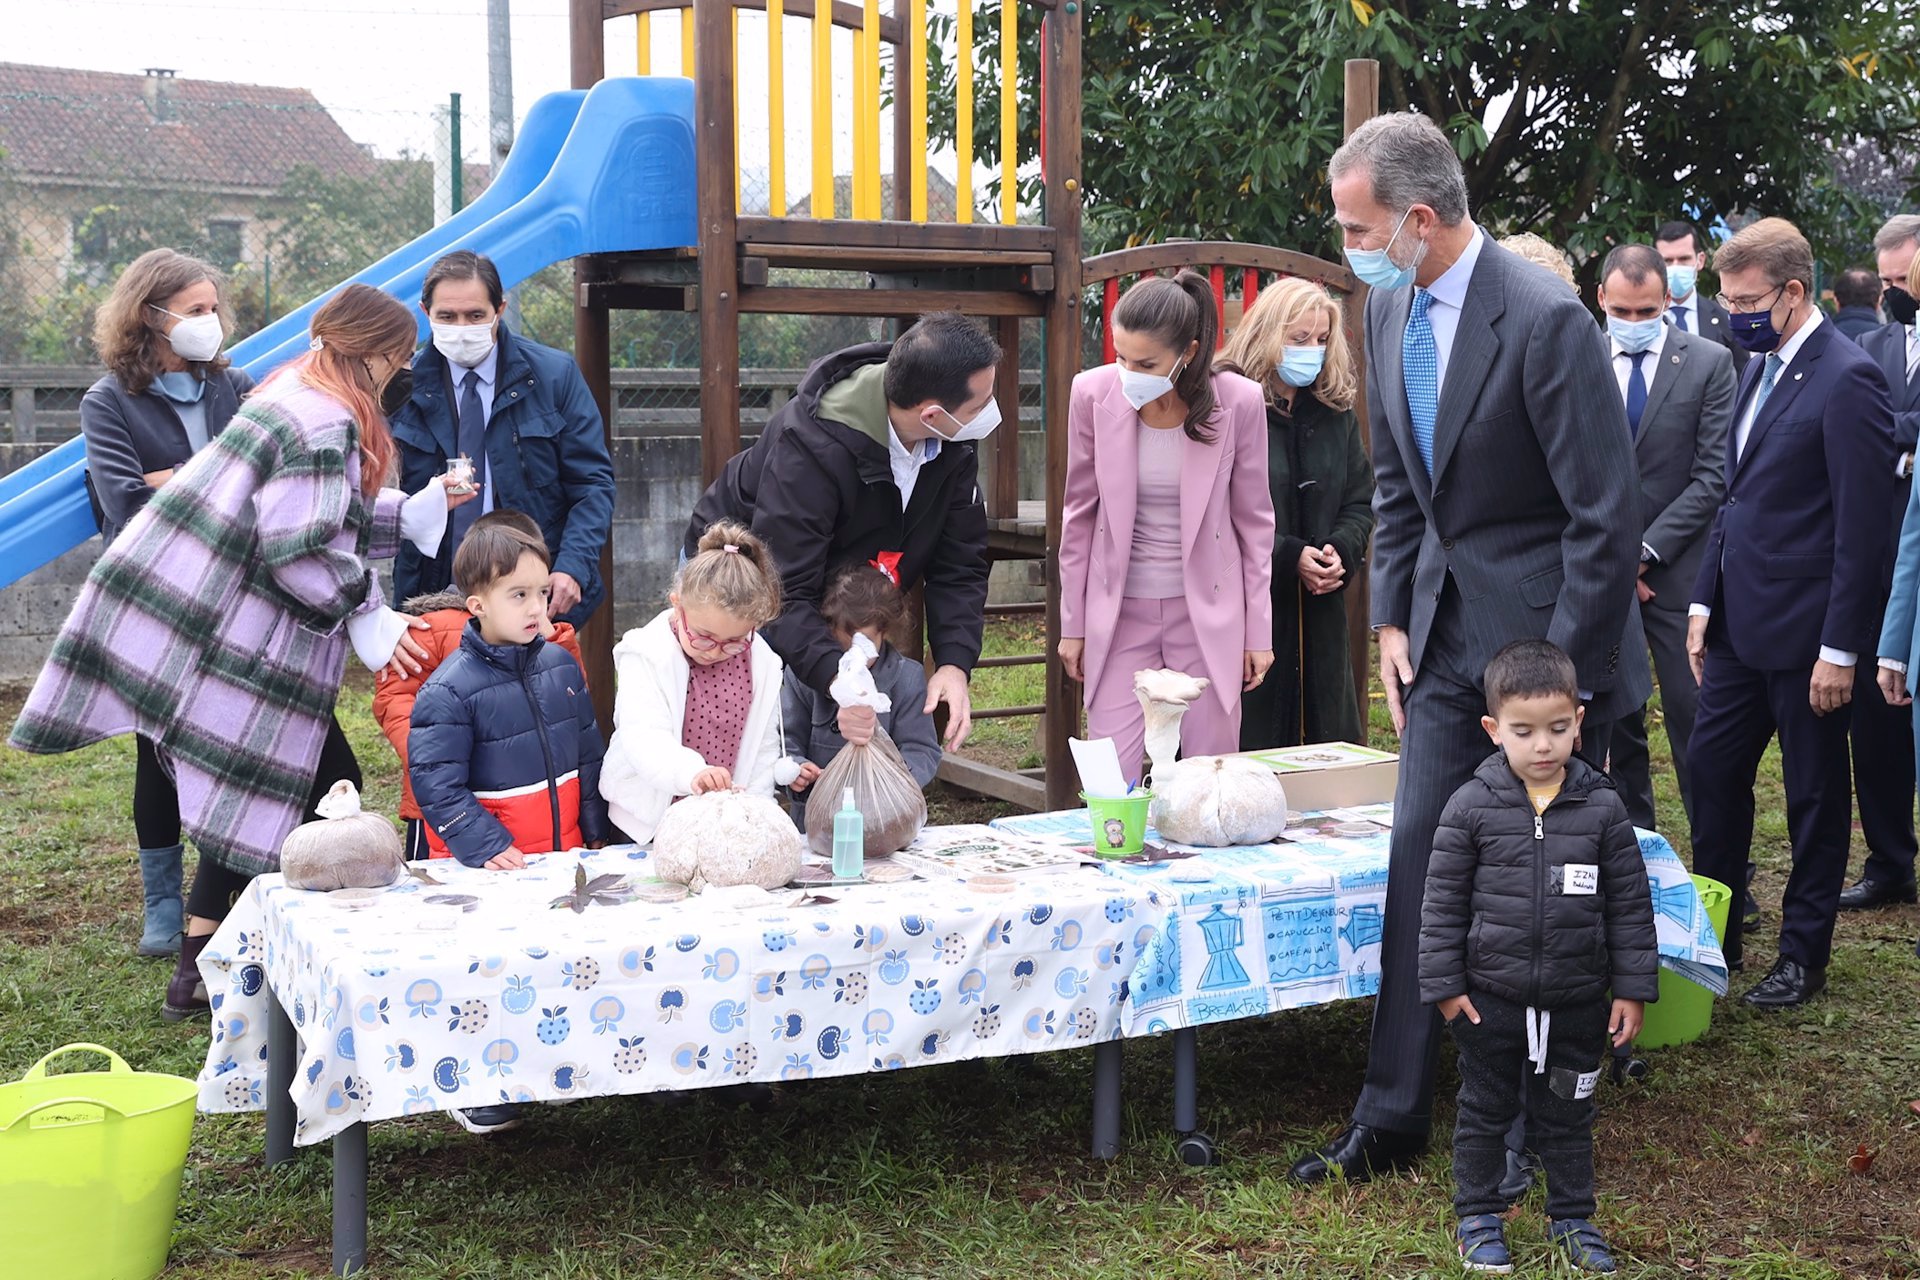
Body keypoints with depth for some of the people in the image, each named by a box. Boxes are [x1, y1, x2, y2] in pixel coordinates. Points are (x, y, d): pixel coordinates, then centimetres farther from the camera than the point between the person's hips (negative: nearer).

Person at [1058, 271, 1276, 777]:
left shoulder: (1239, 401, -11)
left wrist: (1259, 631, 2)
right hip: (1118, 610, 1)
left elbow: (1254, 521, 0)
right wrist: (1073, 623, 5)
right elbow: (1079, 513, 3)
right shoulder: (1093, 393, -9)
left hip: (1208, 611, -1)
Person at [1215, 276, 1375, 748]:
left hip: (1319, 616, 6)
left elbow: (1360, 501, 16)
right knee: (1241, 747, -4)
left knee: (1324, 742, 8)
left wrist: (1342, 552, -5)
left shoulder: (1335, 411, 13)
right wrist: (1290, 557, -17)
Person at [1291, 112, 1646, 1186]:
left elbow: (1607, 515, -19)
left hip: (1544, 638, -7)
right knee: (1419, 856, 5)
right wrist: (1394, 619, 8)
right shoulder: (1391, 310, 4)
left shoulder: (1546, 320, -21)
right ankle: (1393, 1119, 13)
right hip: (1447, 630, 7)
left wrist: (1559, 678, -17)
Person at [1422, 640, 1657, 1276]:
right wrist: (1444, 985, -5)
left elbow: (1630, 905, 1)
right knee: (1484, 1110, 13)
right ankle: (1477, 1216, 28)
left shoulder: (1602, 808, -6)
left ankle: (1572, 1218, 33)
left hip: (1577, 1002, 1)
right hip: (1490, 999, -1)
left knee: (1567, 1114, 16)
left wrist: (1632, 988, 0)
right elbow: (1442, 902, -4)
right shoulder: (1471, 807, -9)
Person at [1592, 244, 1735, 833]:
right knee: (1613, 716, 6)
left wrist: (1645, 551, -10)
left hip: (1678, 568, -2)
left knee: (1693, 713, -3)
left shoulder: (1709, 363, 0)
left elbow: (1713, 475, -4)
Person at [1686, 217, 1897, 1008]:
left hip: (1804, 633, -8)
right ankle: (1711, 936, 25)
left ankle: (1803, 957, 19)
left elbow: (1862, 528, -17)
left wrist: (1839, 650, -18)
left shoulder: (1847, 380, -15)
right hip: (1740, 622, 8)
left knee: (1815, 794, 6)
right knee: (1711, 771, 12)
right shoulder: (1760, 370, 11)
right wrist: (1705, 601, 12)